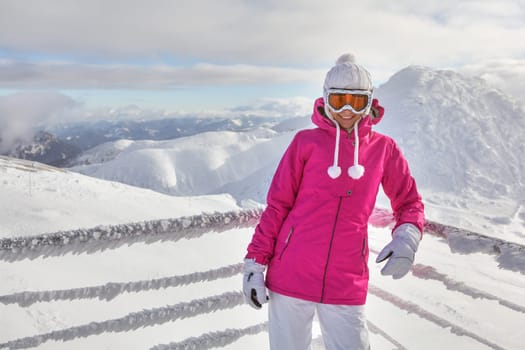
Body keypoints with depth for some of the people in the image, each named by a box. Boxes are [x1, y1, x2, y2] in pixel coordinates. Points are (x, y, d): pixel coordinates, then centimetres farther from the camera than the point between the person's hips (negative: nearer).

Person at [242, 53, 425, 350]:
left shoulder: (384, 149, 4)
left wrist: (407, 237, -9)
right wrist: (255, 262, -1)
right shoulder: (307, 142, 0)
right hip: (291, 277, 0)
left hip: (346, 286, 1)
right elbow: (277, 205, 1)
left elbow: (409, 201, 12)